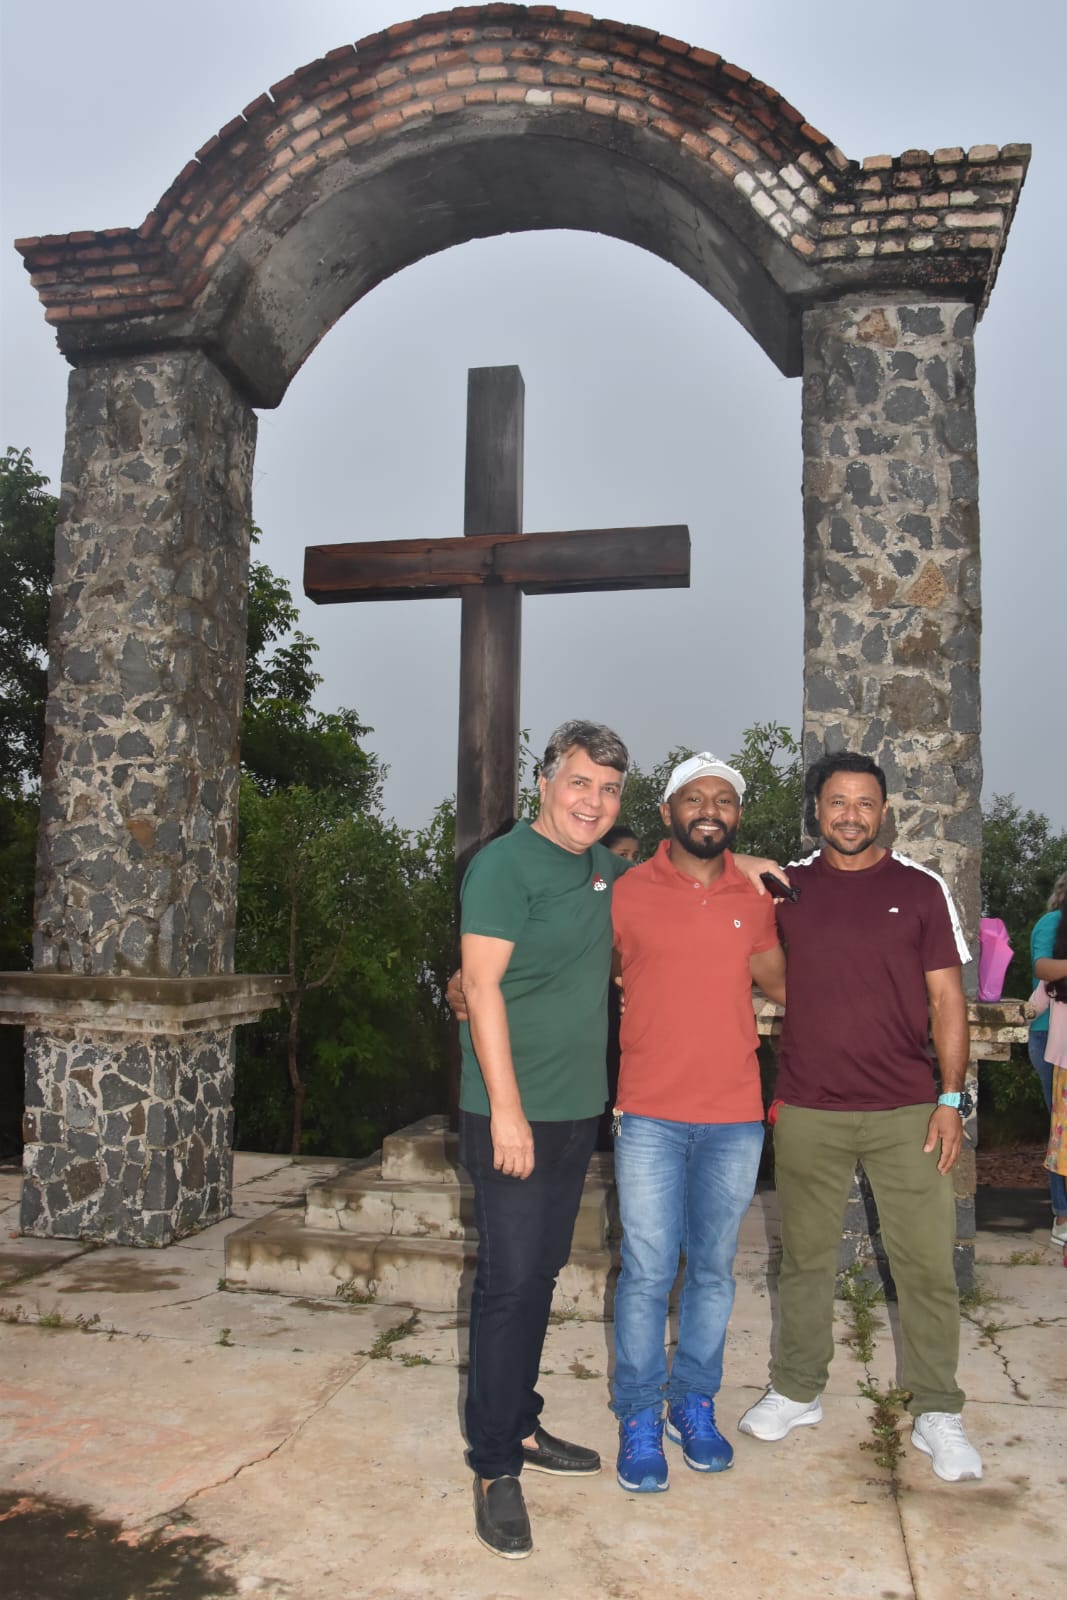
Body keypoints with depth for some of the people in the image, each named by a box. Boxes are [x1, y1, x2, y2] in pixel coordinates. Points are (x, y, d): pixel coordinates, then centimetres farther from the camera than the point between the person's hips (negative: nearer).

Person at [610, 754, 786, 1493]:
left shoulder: (755, 896, 5)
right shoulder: (629, 892, -4)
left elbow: (779, 976, 19)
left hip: (736, 1116, 3)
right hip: (651, 1117, -3)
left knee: (714, 1268, 14)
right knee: (648, 1271, 2)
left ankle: (695, 1403, 31)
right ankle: (639, 1418, 20)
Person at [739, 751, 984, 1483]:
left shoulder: (921, 889, 1)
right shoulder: (785, 887, 3)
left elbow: (947, 998, 2)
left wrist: (952, 1099, -3)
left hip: (906, 1112, -1)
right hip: (807, 1111, 1)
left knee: (928, 1264, 3)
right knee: (805, 1258, 13)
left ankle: (937, 1414, 20)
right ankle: (797, 1391, 29)